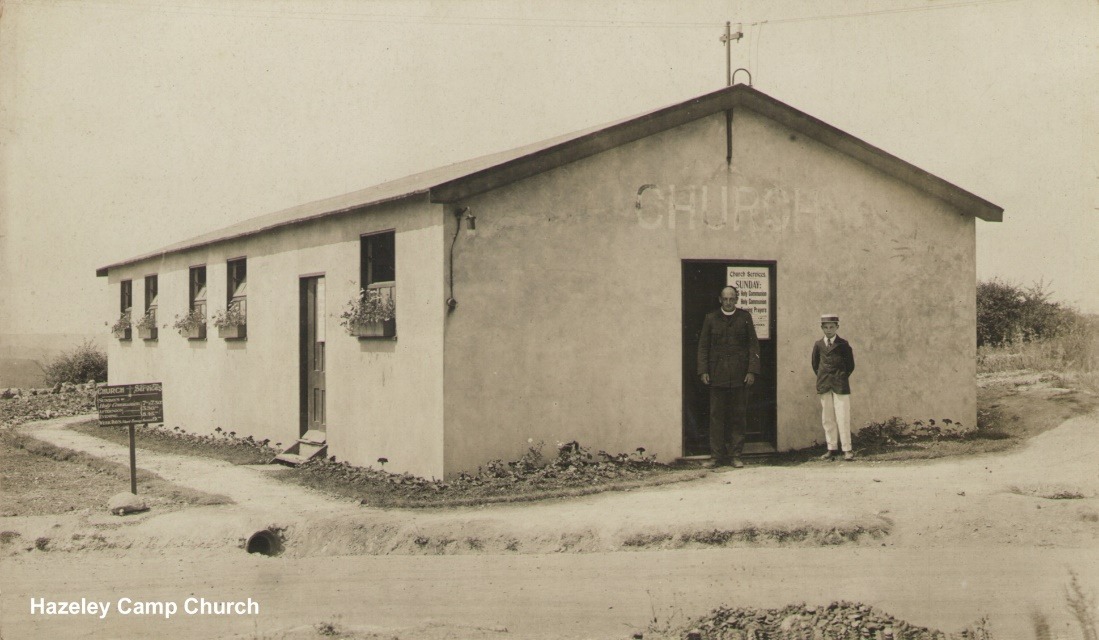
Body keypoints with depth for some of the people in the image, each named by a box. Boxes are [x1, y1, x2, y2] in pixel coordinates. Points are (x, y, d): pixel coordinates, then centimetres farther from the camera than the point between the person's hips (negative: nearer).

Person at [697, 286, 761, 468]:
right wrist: (703, 371, -2)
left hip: (739, 375, 0)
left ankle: (735, 456, 8)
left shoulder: (745, 317, 7)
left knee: (738, 417, 2)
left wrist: (752, 371, -4)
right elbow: (703, 346, 8)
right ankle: (718, 457, 5)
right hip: (717, 375, 0)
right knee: (717, 417, 0)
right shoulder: (711, 319, 8)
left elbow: (753, 345, 4)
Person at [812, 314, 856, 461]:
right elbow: (815, 364, 18)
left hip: (840, 386, -3)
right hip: (824, 386, 3)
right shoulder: (818, 345, 9)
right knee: (827, 419, 4)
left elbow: (851, 365, 6)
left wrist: (842, 377, 4)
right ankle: (832, 448, 10)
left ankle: (847, 449, -2)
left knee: (843, 418, -6)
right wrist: (822, 378, 11)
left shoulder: (843, 344, 1)